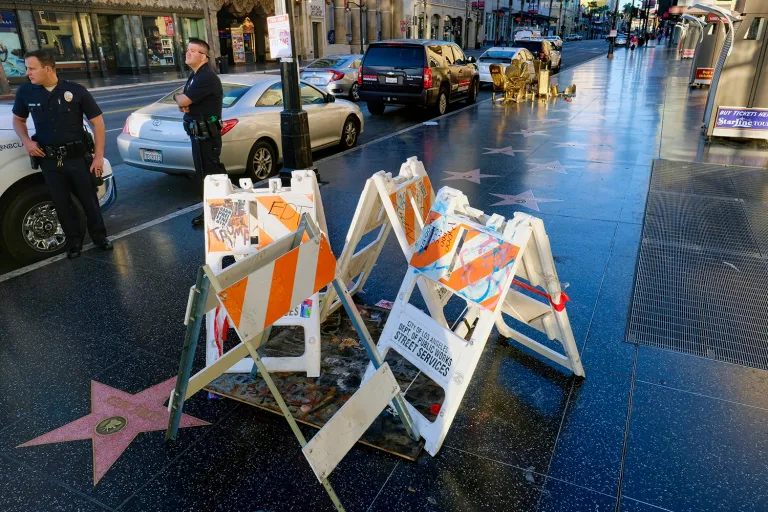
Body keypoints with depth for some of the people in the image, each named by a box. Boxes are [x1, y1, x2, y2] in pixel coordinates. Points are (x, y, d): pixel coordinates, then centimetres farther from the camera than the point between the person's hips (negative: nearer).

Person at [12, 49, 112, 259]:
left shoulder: (76, 91, -9)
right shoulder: (26, 92, 0)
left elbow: (97, 122, -5)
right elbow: (18, 119, 16)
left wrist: (99, 155, -10)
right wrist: (26, 141, -4)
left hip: (79, 157, -2)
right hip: (49, 161, 3)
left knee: (89, 199, 9)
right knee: (62, 204, 10)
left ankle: (99, 236, 28)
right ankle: (74, 241, 27)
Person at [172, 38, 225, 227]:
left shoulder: (207, 77, -19)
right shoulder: (195, 75, 15)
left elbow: (183, 100, -21)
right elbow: (185, 101, 19)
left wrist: (178, 97, 2)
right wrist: (183, 103, -5)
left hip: (207, 134, -10)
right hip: (198, 132, 10)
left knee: (209, 174, -4)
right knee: (205, 173, 15)